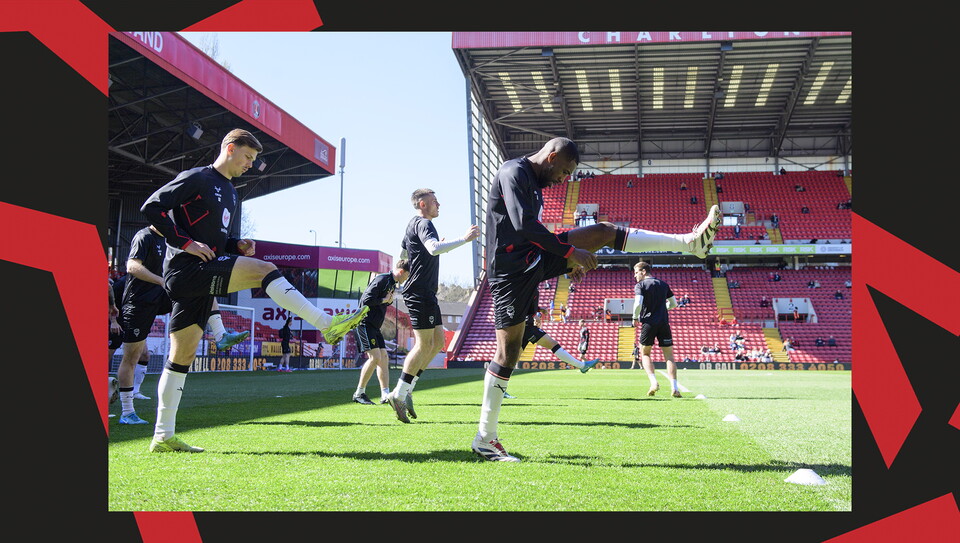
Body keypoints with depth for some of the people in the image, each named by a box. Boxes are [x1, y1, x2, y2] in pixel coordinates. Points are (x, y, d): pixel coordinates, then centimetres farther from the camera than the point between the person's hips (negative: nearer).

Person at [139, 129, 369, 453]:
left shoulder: (231, 194, 23)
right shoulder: (196, 178, -3)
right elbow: (152, 208, -11)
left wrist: (238, 246, 10)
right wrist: (186, 243, -17)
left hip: (198, 281, 9)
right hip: (186, 269, -9)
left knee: (182, 356, 7)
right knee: (263, 270, -20)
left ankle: (163, 436, 10)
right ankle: (327, 325, -21)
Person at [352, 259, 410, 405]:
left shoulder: (392, 284, 15)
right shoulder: (382, 279, -15)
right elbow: (366, 300, -22)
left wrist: (390, 300, 3)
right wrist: (384, 300, -11)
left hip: (375, 327, 10)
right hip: (365, 324, -10)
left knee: (384, 358, 3)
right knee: (375, 357, -15)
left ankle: (385, 395, 3)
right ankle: (359, 393, -5)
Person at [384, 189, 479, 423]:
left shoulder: (413, 225, 22)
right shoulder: (423, 224, -11)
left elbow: (402, 254, 34)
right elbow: (434, 249, -30)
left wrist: (437, 247, 33)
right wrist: (464, 239, -27)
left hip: (425, 293, 11)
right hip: (420, 292, -11)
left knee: (438, 341, 9)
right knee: (424, 344, -11)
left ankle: (405, 390, 10)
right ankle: (399, 395, -7)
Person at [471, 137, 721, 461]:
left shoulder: (534, 181, 18)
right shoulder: (513, 172, -12)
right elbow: (524, 224, -24)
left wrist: (566, 262, 20)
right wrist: (570, 252, -21)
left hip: (531, 258, 9)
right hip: (511, 268, -9)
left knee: (604, 232, 7)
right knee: (508, 351, -8)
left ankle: (690, 242, 9)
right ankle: (485, 439, 0)